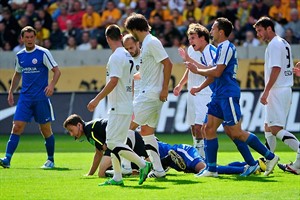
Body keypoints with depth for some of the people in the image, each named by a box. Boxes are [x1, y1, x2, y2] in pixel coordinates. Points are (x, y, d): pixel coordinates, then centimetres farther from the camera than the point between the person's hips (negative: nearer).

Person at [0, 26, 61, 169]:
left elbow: (57, 71, -6)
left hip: (41, 98, -4)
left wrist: (52, 85, -23)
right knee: (17, 127, -7)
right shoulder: (19, 56, 10)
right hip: (25, 98, 4)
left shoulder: (43, 53, -5)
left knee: (46, 129, 4)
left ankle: (50, 160, 19)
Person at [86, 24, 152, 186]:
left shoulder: (116, 56, -14)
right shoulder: (128, 56, 15)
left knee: (113, 142, -11)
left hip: (119, 107, -10)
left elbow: (114, 81, -23)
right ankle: (117, 178, 13)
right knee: (113, 142, 13)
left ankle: (143, 164, -14)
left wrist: (97, 99, -20)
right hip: (127, 105, 10)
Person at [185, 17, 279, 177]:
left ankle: (270, 157, 1)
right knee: (209, 129, 4)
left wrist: (197, 70, -8)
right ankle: (211, 169, 4)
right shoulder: (221, 47, 18)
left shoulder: (226, 47, -13)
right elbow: (213, 71, 22)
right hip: (219, 95, 10)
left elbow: (217, 72, -19)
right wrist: (190, 61, 24)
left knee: (236, 133, -7)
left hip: (228, 95, -10)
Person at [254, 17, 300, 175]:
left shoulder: (274, 44, -12)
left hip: (277, 91, -10)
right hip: (286, 90, 10)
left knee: (276, 129, -15)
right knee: (268, 127, 18)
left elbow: (276, 69, -21)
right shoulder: (284, 43, 18)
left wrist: (266, 91, -22)